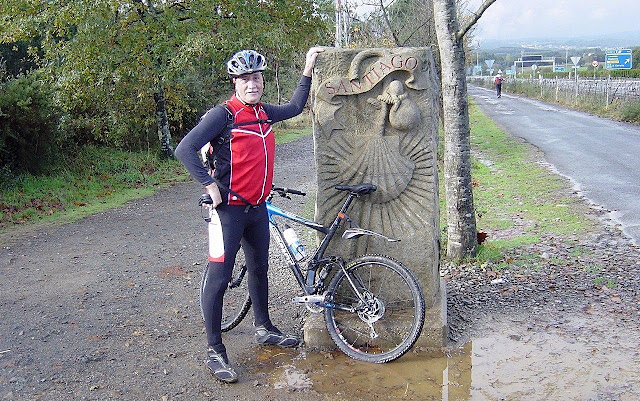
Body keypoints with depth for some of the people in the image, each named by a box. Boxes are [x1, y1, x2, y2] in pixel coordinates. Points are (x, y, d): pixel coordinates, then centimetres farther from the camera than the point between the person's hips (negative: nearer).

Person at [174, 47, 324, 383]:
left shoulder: (263, 112, 9)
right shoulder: (223, 114, -13)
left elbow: (294, 107, 28)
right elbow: (185, 149, -19)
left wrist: (308, 70, 25)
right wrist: (210, 185, -20)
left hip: (257, 207, 8)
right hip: (228, 208, -8)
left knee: (259, 268, 19)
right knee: (218, 276, -5)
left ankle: (264, 329, 37)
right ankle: (214, 351, 4)